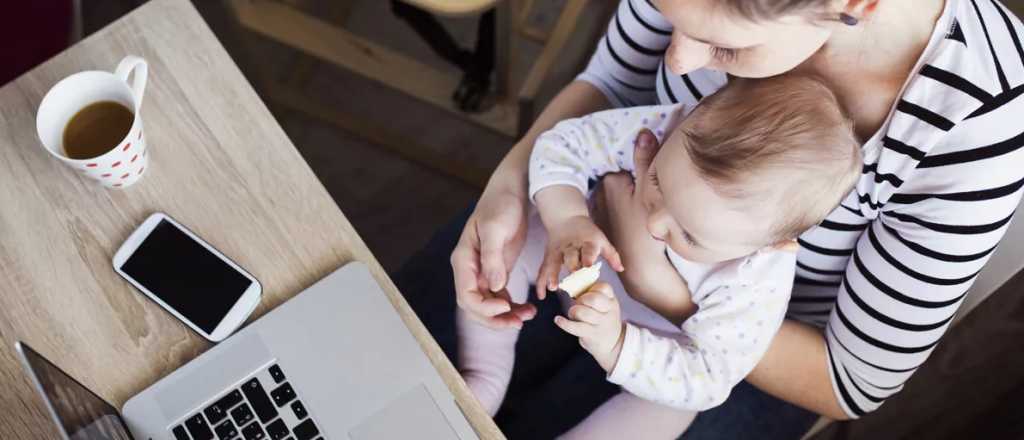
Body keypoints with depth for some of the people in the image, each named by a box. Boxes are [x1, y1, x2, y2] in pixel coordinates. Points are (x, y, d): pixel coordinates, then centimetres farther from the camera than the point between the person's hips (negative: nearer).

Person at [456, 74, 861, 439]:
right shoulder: (674, 131, -35)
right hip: (588, 269, 3)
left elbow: (702, 381, -34)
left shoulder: (757, 286, -40)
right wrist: (567, 220, -45)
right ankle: (484, 382, 0)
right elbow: (565, 145, -26)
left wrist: (614, 345, -50)